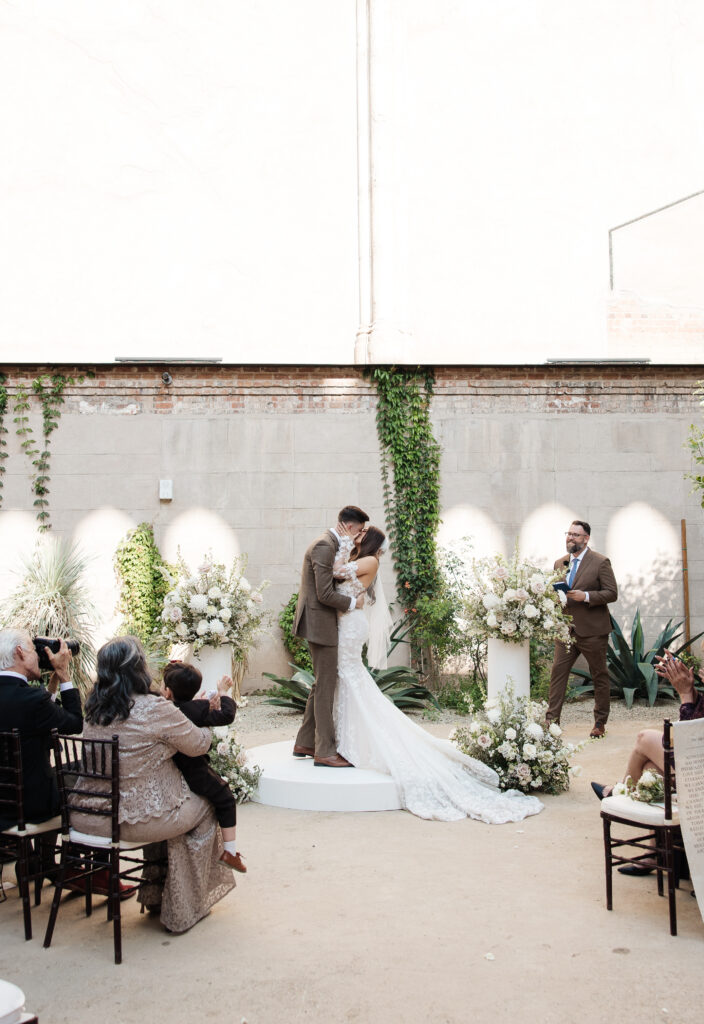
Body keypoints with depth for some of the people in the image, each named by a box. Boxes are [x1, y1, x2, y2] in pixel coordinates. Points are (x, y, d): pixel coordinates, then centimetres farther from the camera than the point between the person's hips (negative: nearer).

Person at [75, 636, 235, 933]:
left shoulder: (93, 710, 0)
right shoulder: (154, 709, -21)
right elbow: (198, 744, -8)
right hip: (139, 819, -7)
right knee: (204, 808, 20)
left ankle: (157, 895, 41)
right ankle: (184, 910, 30)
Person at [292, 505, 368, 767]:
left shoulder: (329, 544, 15)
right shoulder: (324, 547, -18)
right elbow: (325, 594, -22)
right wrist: (353, 603, -10)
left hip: (321, 624, 11)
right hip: (320, 624, -11)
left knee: (322, 684, 16)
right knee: (326, 686, -5)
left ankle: (304, 744, 24)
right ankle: (324, 751, 2)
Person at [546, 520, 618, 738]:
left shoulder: (600, 562, -5)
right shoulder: (560, 563, 12)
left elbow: (612, 593, -9)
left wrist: (586, 596, -21)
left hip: (593, 630, -4)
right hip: (566, 629, 5)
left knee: (600, 677, 8)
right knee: (557, 672, -3)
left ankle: (600, 723, 20)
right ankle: (552, 720, 1)